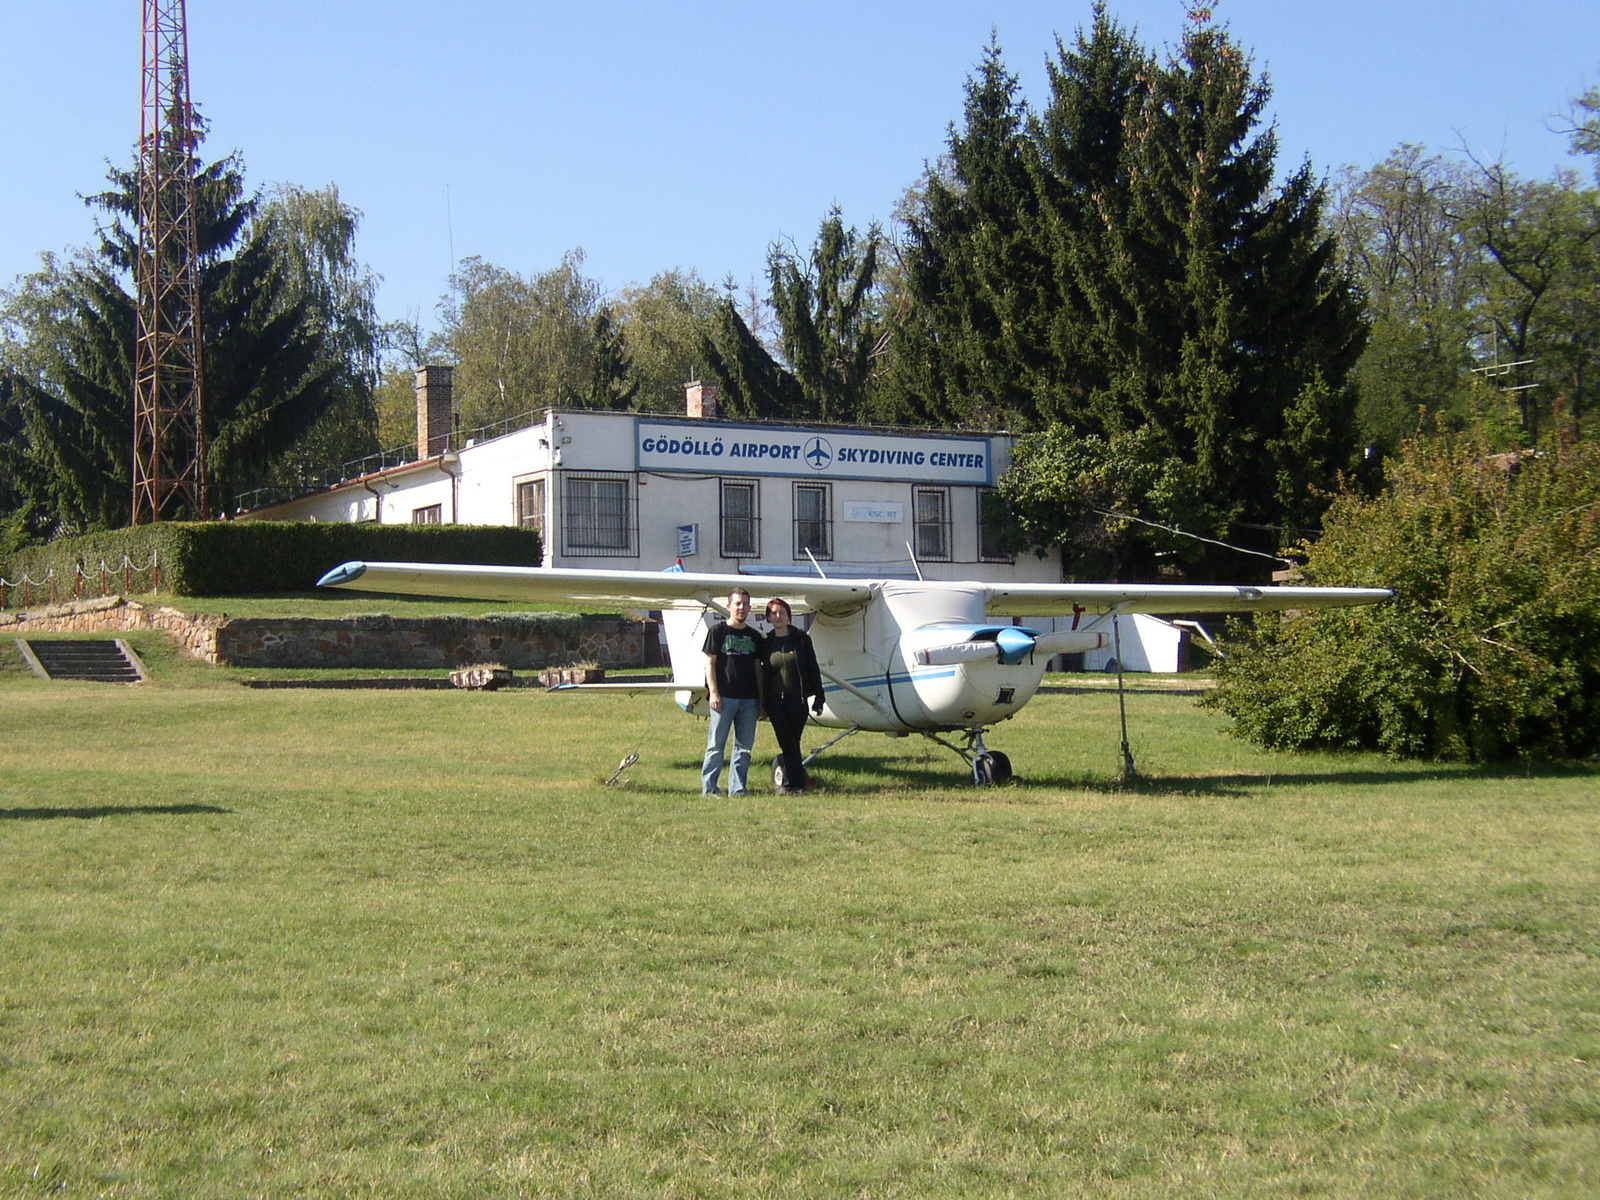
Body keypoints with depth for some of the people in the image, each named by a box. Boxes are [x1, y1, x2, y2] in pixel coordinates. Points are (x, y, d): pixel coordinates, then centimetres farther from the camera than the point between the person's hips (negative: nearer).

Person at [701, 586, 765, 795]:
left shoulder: (754, 635, 16)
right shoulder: (717, 631, 3)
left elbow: (758, 669, 18)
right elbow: (710, 663, -1)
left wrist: (761, 700, 14)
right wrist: (713, 692, -10)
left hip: (748, 699, 5)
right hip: (724, 697, -5)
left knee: (744, 746, 5)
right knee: (716, 745, -4)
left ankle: (737, 788, 10)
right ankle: (708, 788, 0)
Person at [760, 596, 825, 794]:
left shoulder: (801, 639, 3)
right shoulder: (767, 643, 7)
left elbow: (813, 669, 4)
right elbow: (762, 673, 11)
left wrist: (818, 697, -1)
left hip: (797, 699, -1)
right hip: (775, 701, 1)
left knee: (791, 743, 3)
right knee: (788, 743, -2)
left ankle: (791, 782, 10)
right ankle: (798, 780, 5)